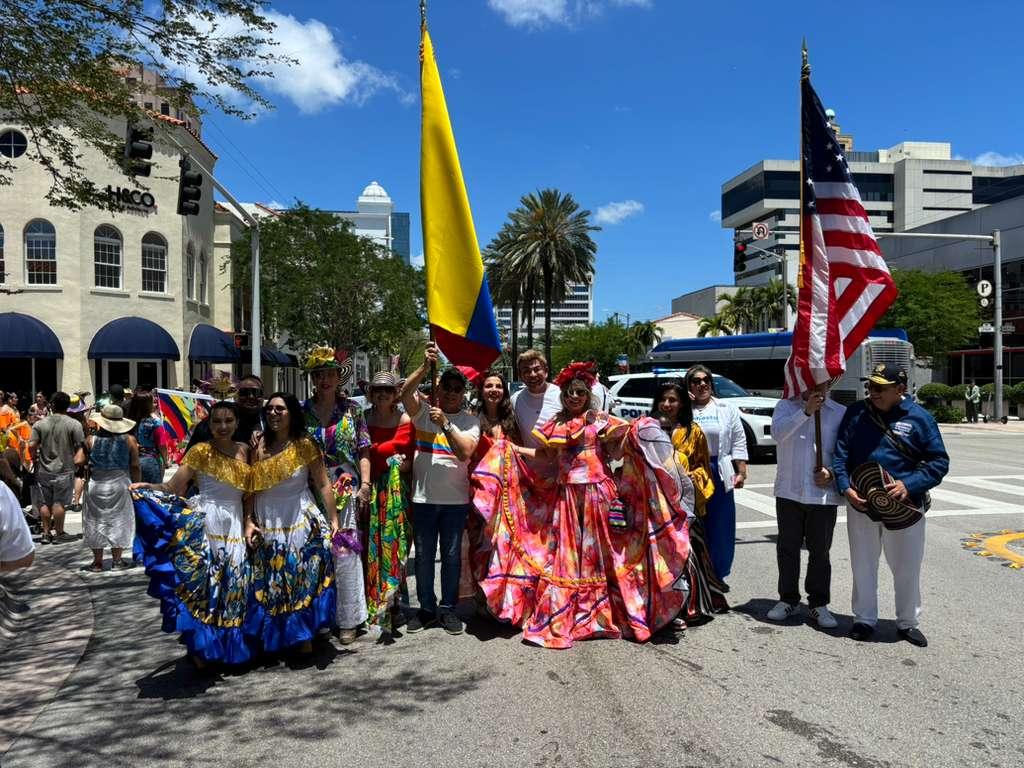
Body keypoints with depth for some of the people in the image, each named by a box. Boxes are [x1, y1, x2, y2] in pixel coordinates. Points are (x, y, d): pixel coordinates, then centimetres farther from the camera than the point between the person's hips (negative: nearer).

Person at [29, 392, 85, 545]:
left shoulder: (40, 424, 0)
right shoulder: (74, 424, -7)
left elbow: (32, 445, -7)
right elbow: (80, 447, -11)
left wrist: (35, 461, 8)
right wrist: (81, 462, 5)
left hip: (43, 470, 2)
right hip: (64, 470, -2)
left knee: (44, 503, 11)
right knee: (59, 503, 4)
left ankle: (46, 533, 16)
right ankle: (58, 533, 10)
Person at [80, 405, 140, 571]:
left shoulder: (91, 440, -4)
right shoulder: (129, 440, -4)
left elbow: (78, 462, -6)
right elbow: (135, 466, -4)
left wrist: (88, 469, 14)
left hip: (96, 485, 0)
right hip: (120, 484, 0)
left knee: (96, 521, 10)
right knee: (119, 520, 10)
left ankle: (98, 562, 14)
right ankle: (117, 559, 11)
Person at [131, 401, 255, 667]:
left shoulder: (245, 450, 8)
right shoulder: (200, 451, -5)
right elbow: (173, 487, -13)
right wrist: (148, 487, -26)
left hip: (236, 527, 5)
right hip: (205, 525, -5)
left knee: (234, 587, 10)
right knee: (203, 582, -5)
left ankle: (230, 646, 25)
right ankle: (200, 646, 8)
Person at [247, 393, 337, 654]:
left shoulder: (304, 445, -5)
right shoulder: (260, 446, 3)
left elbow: (323, 484, -4)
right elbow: (252, 487, 5)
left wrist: (333, 519, -7)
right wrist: (248, 520, -3)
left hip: (302, 521, -3)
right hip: (267, 524, 3)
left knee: (304, 580, -1)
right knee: (272, 584, 8)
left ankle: (305, 637, 11)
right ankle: (274, 637, 22)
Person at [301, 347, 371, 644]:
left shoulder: (352, 409, 5)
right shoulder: (302, 411, 6)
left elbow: (363, 451, 4)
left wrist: (365, 485, -5)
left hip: (346, 489, -1)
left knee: (345, 552, -3)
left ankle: (347, 619, 8)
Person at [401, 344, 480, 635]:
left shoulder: (469, 420, 1)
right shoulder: (424, 412, 2)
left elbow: (466, 452, -14)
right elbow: (406, 393, -18)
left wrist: (445, 423, -19)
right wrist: (426, 366, -29)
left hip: (456, 499, 0)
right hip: (423, 498, 1)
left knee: (452, 556, 8)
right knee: (423, 556, 10)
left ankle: (448, 608, 22)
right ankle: (427, 608, 25)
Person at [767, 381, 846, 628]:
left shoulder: (840, 413, 4)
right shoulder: (786, 406, 3)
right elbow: (778, 431, -16)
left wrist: (833, 473, -11)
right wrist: (806, 411, -23)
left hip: (824, 494, 0)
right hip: (789, 492, 0)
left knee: (820, 551, 8)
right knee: (787, 548, 9)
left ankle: (819, 604, 19)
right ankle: (788, 599, 22)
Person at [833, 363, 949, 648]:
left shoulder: (919, 417, -4)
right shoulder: (856, 413, -1)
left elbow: (939, 462, -3)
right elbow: (839, 454, 0)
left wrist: (908, 485, -16)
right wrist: (846, 488, -14)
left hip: (905, 506, -1)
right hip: (861, 504, 1)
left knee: (907, 568, 12)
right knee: (863, 566, 12)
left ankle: (908, 622, 30)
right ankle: (864, 619, 27)